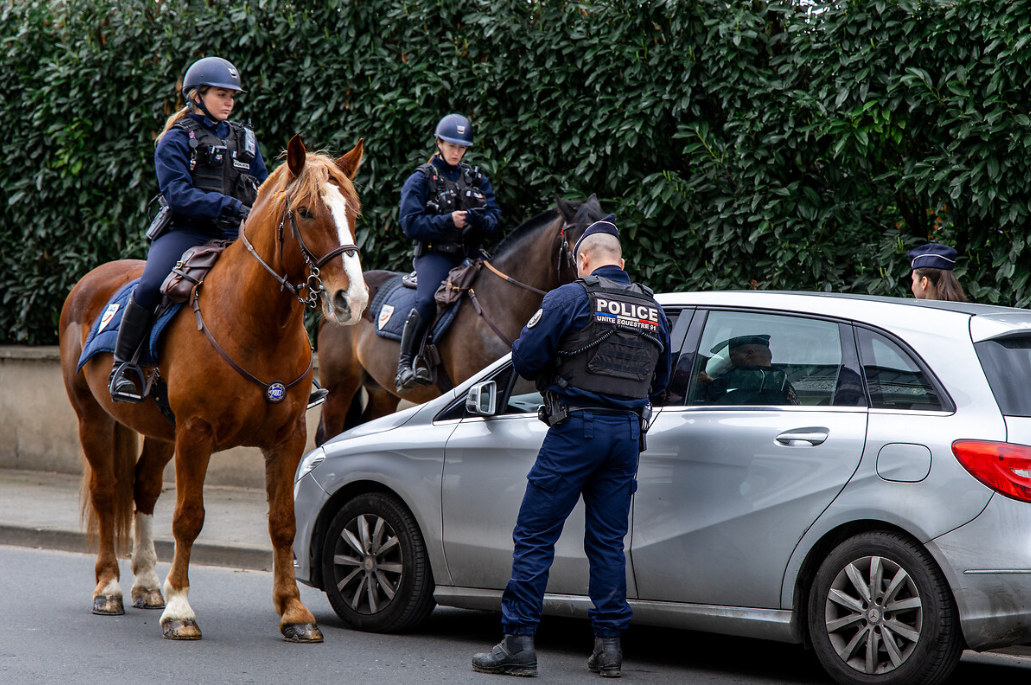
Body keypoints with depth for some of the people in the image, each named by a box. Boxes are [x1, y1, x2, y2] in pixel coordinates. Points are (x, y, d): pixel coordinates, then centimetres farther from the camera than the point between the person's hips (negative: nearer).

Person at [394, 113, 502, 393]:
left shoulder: (477, 179, 16)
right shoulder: (421, 180, 3)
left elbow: (494, 216, 10)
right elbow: (412, 223, -7)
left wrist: (480, 220, -15)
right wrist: (449, 221, -19)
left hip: (470, 254, 5)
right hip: (435, 254, -5)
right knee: (426, 301, -30)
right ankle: (403, 367, -31)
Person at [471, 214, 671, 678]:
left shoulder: (570, 297, -5)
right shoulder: (652, 309, 14)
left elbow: (525, 358, -6)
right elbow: (660, 379, 22)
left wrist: (552, 373, 14)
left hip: (577, 428, -6)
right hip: (628, 431, 6)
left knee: (534, 535, -1)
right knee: (608, 540, 12)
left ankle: (518, 643, -5)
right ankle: (609, 645, 10)